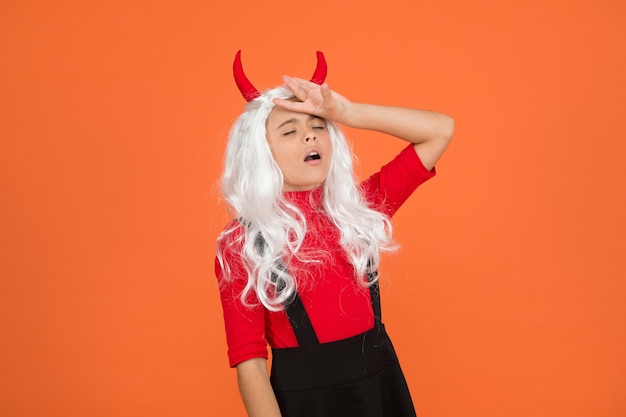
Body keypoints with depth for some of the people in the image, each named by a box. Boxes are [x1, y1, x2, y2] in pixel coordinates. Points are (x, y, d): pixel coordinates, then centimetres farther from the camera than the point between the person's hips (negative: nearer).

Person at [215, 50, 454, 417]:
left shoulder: (359, 209, 0)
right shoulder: (240, 245, -11)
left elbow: (441, 130, -2)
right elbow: (249, 362, -13)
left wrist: (348, 113, -10)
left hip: (382, 385, 4)